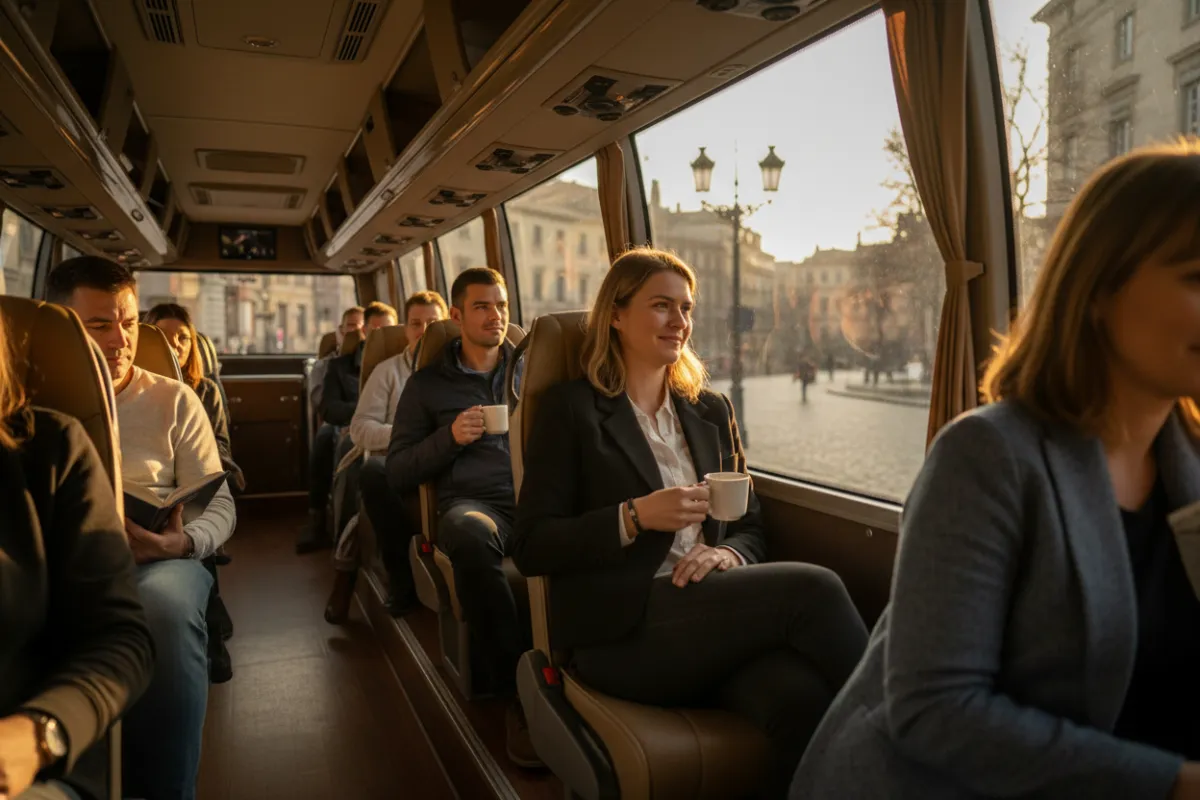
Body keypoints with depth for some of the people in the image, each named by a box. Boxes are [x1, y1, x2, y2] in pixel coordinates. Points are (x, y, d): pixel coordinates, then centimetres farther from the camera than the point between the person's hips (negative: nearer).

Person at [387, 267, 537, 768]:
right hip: (472, 501, -1)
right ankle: (518, 695, -23)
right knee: (471, 535, -40)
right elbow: (397, 474, 12)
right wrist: (449, 437, -3)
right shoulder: (428, 384, 17)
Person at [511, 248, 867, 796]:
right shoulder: (571, 408, 3)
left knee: (803, 698, -31)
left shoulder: (711, 411, 19)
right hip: (624, 632, -4)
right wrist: (635, 516, -17)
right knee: (811, 587, -25)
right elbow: (530, 548, -3)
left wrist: (730, 553, -6)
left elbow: (751, 526, 19)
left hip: (712, 616, 5)